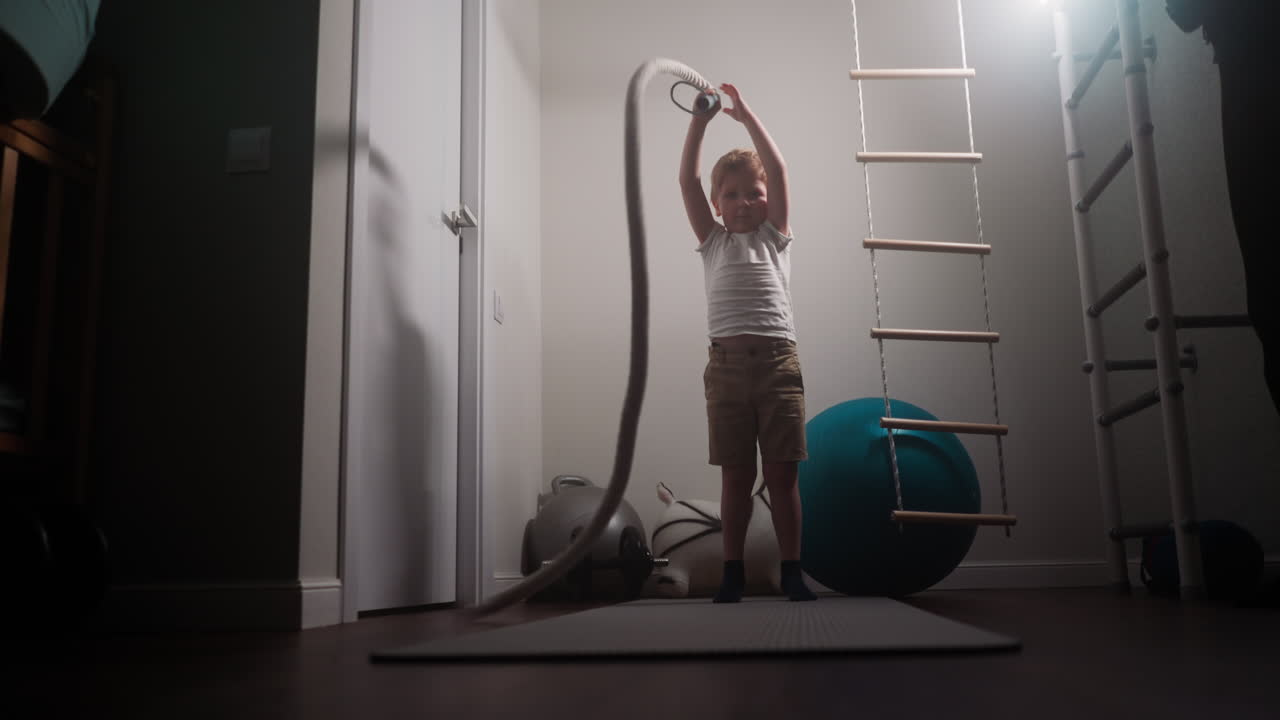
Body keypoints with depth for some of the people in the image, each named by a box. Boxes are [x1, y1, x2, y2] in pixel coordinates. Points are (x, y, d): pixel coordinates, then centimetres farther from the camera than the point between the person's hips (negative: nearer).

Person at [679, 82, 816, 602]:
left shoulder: (775, 235, 15)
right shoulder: (712, 241, 16)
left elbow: (778, 170, 7)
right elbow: (687, 179, 9)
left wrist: (745, 114, 8)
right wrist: (701, 119, 4)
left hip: (778, 360, 0)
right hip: (728, 361, 1)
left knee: (783, 473, 2)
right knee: (736, 475, 4)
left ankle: (792, 572, 10)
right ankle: (733, 572, 12)